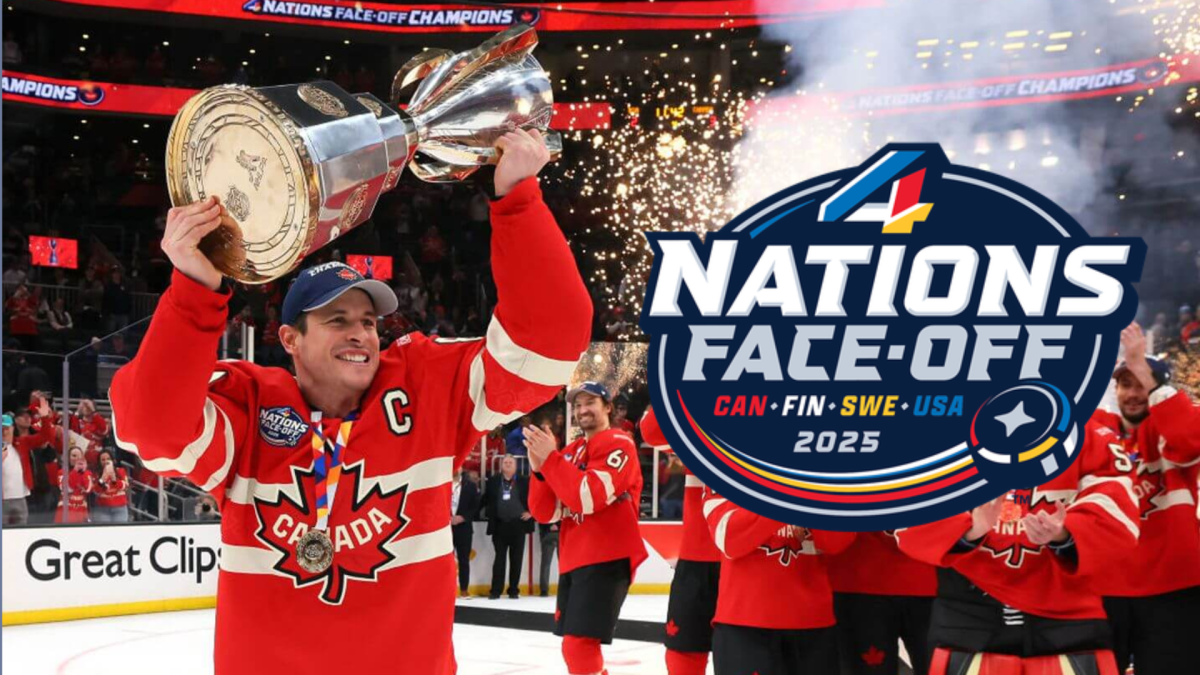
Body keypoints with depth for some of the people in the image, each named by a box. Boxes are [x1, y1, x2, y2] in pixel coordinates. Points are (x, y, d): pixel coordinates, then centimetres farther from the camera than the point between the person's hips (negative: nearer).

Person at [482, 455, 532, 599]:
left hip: (518, 525, 0)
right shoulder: (493, 481, 7)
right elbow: (486, 499, 15)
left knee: (516, 559, 3)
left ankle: (514, 590, 9)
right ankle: (496, 590, 1)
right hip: (499, 525, 0)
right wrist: (490, 513, 7)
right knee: (499, 558, 0)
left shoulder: (523, 482, 4)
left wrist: (530, 512, -1)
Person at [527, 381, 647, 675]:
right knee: (575, 647, 16)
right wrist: (539, 469, -8)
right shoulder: (570, 452, 15)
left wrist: (550, 457, -17)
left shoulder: (619, 444, -7)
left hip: (606, 559, -9)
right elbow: (546, 512, 8)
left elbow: (591, 497, -22)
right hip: (574, 560, 9)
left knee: (580, 645, -18)